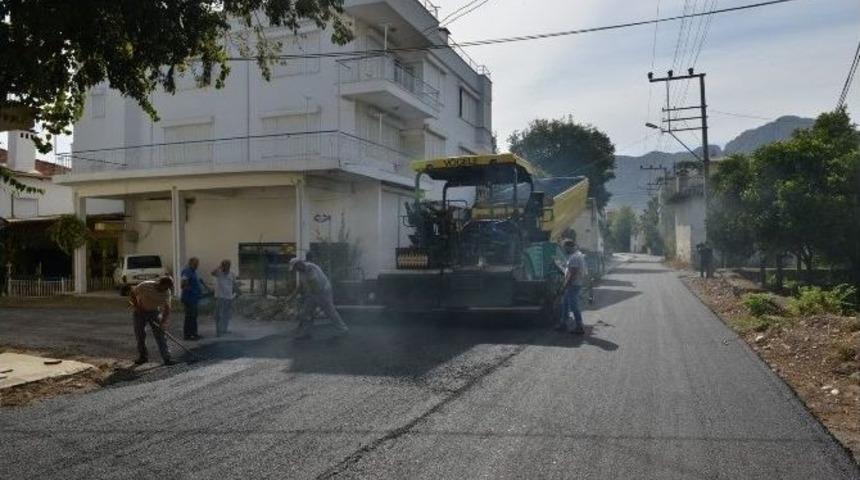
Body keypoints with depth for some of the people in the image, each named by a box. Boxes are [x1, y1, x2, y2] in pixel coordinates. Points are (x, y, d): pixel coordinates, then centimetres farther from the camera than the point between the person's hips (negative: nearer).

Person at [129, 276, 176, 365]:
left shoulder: (167, 292, -16)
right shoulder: (145, 286, -25)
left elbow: (167, 308, -15)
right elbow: (132, 294, -11)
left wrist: (164, 322, -25)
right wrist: (136, 305, -20)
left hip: (155, 312, 1)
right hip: (140, 311, -1)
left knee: (159, 334, -9)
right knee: (139, 334, 1)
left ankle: (166, 358, -11)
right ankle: (143, 356, 17)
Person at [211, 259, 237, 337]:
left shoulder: (232, 275, 6)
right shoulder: (218, 273, -7)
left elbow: (234, 284, 17)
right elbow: (213, 273, -31)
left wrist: (234, 293, 14)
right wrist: (219, 266, -25)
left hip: (229, 297, 5)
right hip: (220, 297, -5)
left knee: (227, 315, 15)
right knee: (219, 315, -6)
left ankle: (225, 329, 30)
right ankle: (218, 331, -3)